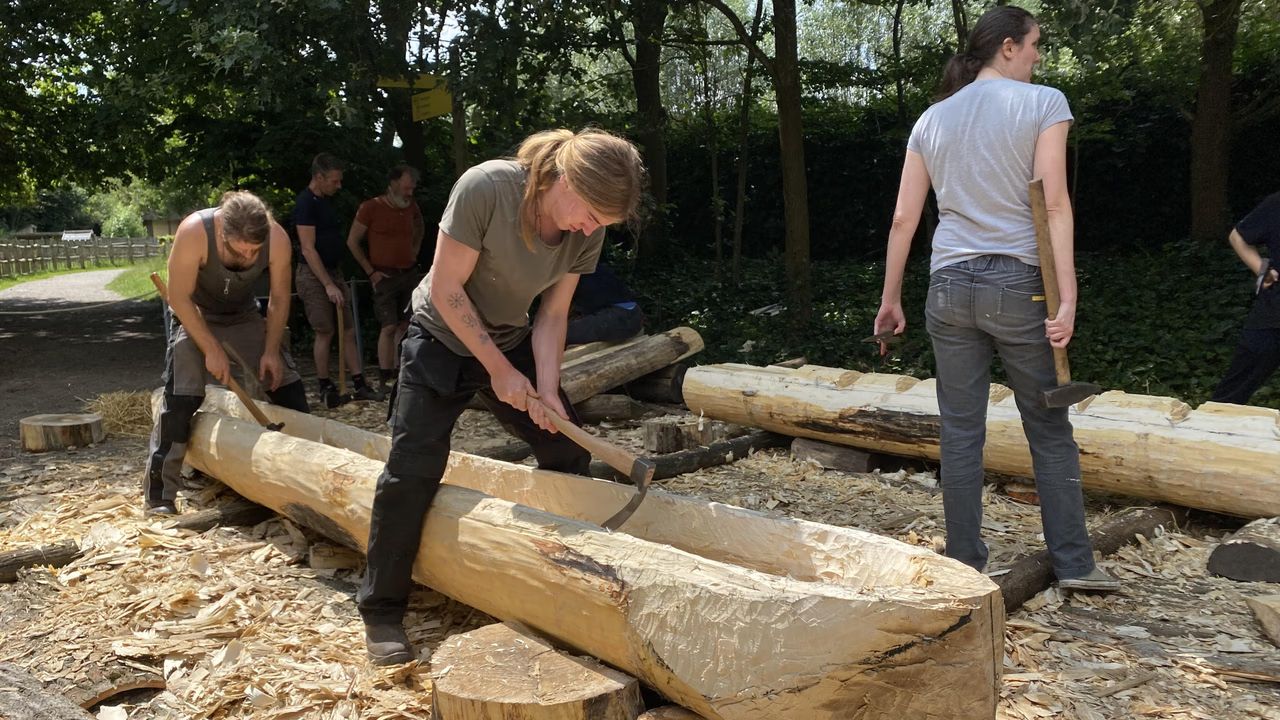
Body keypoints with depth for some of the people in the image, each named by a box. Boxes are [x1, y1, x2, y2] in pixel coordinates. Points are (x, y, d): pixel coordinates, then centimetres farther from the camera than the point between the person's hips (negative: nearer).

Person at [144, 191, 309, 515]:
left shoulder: (277, 239, -27)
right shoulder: (194, 232, -35)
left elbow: (279, 299, -11)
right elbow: (179, 298, -25)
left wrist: (271, 350, -15)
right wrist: (211, 349, -26)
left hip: (244, 315, 3)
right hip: (194, 315, -3)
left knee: (288, 386, -1)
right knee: (180, 400, -16)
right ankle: (158, 495, -7)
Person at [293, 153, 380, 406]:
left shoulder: (323, 201, 13)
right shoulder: (306, 203, -14)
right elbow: (308, 249, -19)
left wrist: (337, 280, 16)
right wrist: (329, 285, -22)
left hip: (332, 272, 9)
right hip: (313, 276, -8)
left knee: (348, 331, 6)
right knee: (325, 331, -3)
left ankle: (360, 385, 9)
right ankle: (325, 388, 10)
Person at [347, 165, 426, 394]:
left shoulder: (411, 207, 6)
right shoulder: (370, 207, -7)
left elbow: (418, 231, 28)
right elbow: (352, 242, -2)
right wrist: (371, 272, -6)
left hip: (410, 274, 5)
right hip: (385, 276, -5)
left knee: (406, 325, 6)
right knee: (389, 327, -10)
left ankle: (394, 371, 20)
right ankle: (384, 380, -5)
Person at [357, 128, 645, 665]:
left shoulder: (587, 234, -14)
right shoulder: (485, 188, -30)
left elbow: (552, 315, -7)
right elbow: (446, 290, -24)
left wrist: (547, 389, -19)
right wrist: (499, 369, -21)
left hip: (510, 341, 5)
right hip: (442, 340, -5)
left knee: (566, 451, 4)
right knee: (414, 468, -11)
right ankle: (381, 610, 4)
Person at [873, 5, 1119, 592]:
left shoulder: (932, 119, 10)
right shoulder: (1043, 103, -1)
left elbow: (904, 218, 7)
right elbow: (1055, 205, -11)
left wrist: (890, 299, 13)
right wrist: (1066, 297, -13)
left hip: (950, 287, 3)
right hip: (1018, 285, -3)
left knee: (960, 433, 8)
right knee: (1049, 431, 10)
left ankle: (965, 566, 14)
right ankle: (1073, 564, 18)